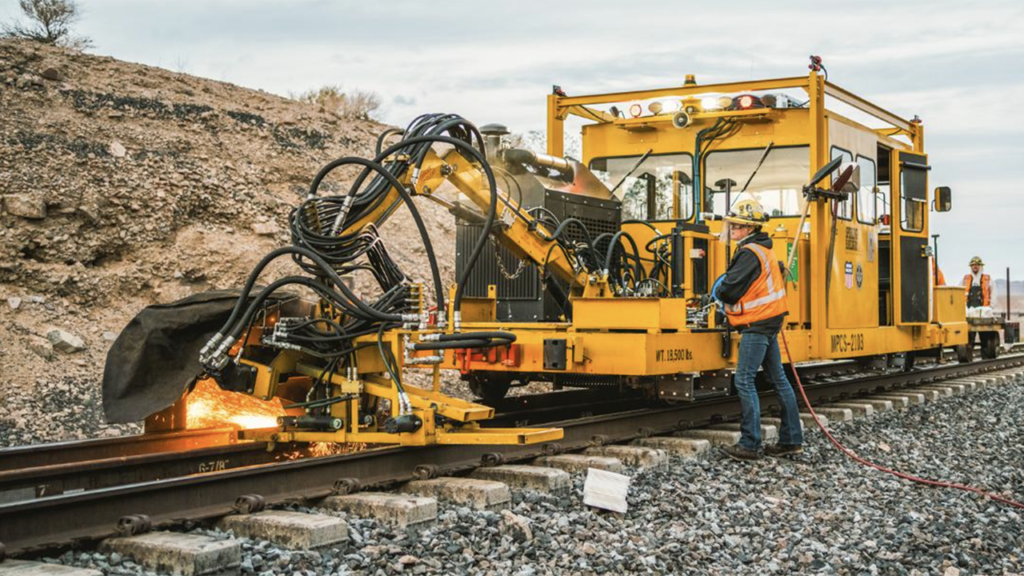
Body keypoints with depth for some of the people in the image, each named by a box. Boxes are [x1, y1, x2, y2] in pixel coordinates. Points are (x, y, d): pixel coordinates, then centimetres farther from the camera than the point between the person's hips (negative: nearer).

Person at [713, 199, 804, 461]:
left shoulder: (750, 253, -17)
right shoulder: (763, 250, 15)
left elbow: (728, 290, -22)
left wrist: (719, 290, 1)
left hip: (757, 325, -10)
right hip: (769, 322, 10)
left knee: (744, 381, -9)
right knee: (778, 379, 12)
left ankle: (749, 445, -9)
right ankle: (791, 440, 17)